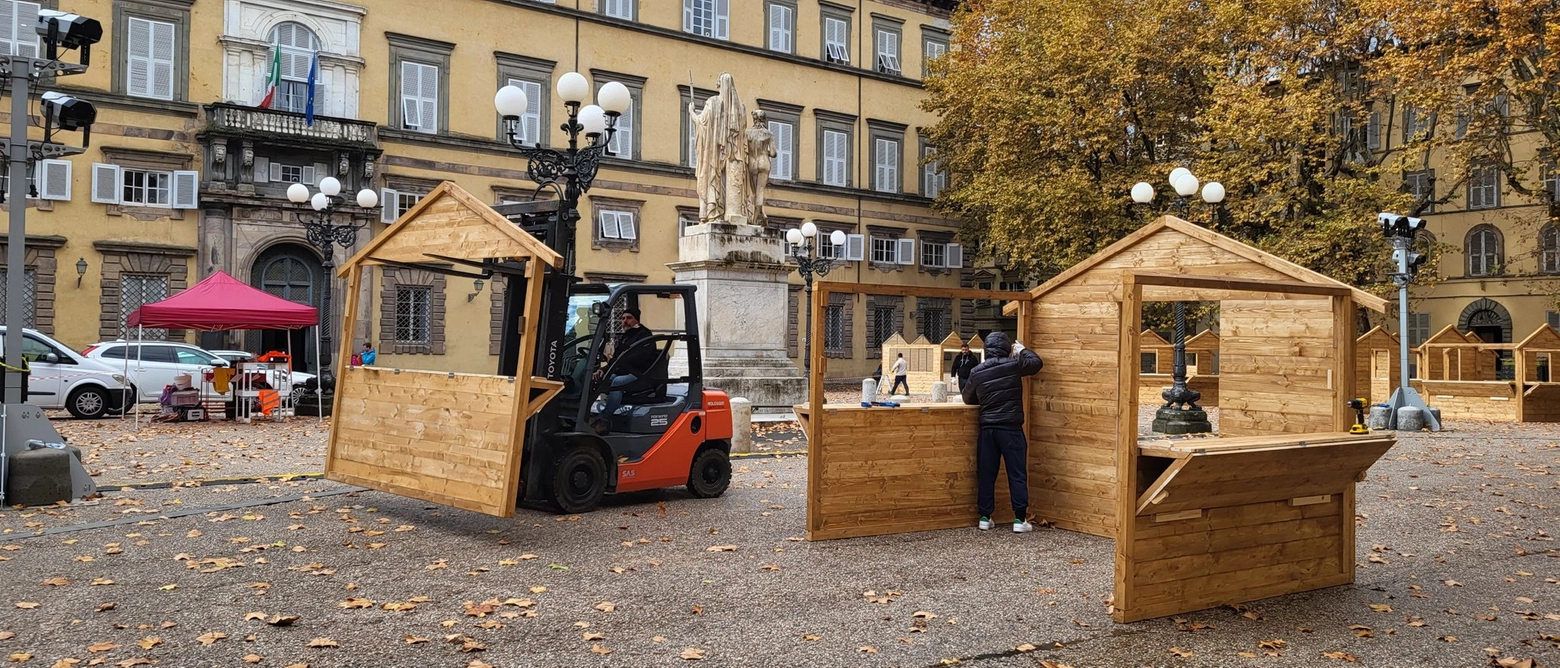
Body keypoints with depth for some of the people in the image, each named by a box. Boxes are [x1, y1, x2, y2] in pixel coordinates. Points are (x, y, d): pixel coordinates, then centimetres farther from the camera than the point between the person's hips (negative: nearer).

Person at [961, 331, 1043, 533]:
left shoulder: (977, 372, 4)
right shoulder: (1013, 365, -5)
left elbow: (968, 398, 16)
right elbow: (1037, 362, 10)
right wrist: (1022, 350, 25)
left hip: (987, 428, 3)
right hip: (1011, 427, -3)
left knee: (986, 474, 8)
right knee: (1017, 473, 2)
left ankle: (985, 518, 12)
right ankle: (1020, 519, 2)